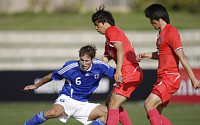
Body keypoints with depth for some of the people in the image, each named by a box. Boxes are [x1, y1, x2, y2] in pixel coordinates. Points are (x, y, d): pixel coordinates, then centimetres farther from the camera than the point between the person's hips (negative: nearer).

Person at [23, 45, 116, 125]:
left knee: (107, 113, -16)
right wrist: (36, 86, 14)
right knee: (54, 112, -38)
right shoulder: (70, 67, -14)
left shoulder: (99, 65, -8)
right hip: (67, 99, -4)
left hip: (83, 104, 5)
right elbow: (52, 76, 2)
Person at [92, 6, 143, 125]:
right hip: (133, 74, 10)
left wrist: (118, 71, -27)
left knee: (113, 105, -14)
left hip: (129, 73, -10)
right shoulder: (108, 40, 27)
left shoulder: (112, 30, -4)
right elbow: (104, 60, 26)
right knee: (110, 103, 15)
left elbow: (120, 50, -19)